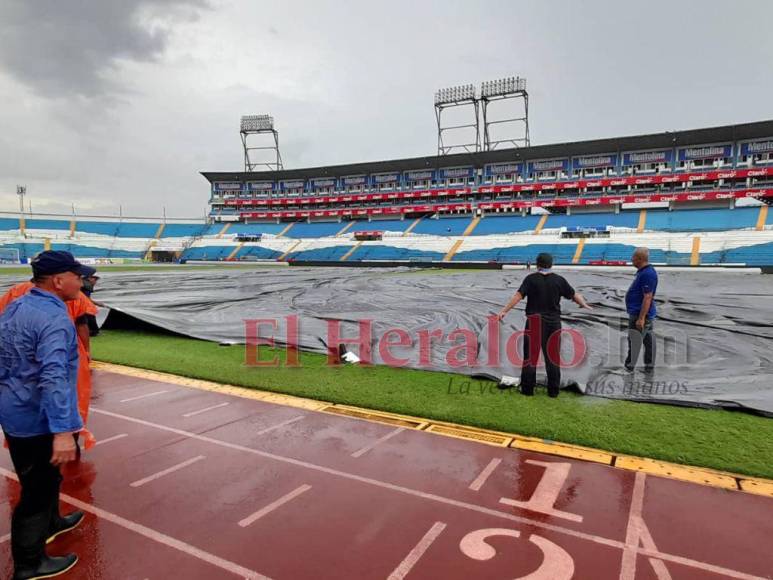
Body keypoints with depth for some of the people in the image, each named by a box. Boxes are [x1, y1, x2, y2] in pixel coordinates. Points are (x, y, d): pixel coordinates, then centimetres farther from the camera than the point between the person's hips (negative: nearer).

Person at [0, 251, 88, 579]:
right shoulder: (54, 318, -25)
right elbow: (53, 377, -34)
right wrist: (62, 431, -36)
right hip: (37, 419, -9)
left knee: (41, 478, 28)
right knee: (39, 488, 7)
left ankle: (49, 524, 49)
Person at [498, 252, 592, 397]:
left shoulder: (531, 279, -4)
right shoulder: (559, 280, 2)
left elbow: (518, 296, -14)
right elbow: (574, 295, 10)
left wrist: (505, 311, -14)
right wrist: (585, 305, 28)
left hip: (534, 321, -2)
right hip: (554, 322, 2)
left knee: (530, 355, 5)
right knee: (553, 357, 10)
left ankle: (527, 389, 9)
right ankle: (553, 390, 16)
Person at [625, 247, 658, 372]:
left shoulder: (648, 274, -21)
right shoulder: (643, 271, 12)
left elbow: (648, 297, -24)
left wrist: (641, 318, -25)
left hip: (640, 315, -10)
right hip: (638, 313, 10)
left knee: (634, 342, -3)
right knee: (648, 340, 14)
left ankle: (629, 367, 5)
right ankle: (649, 366, 22)